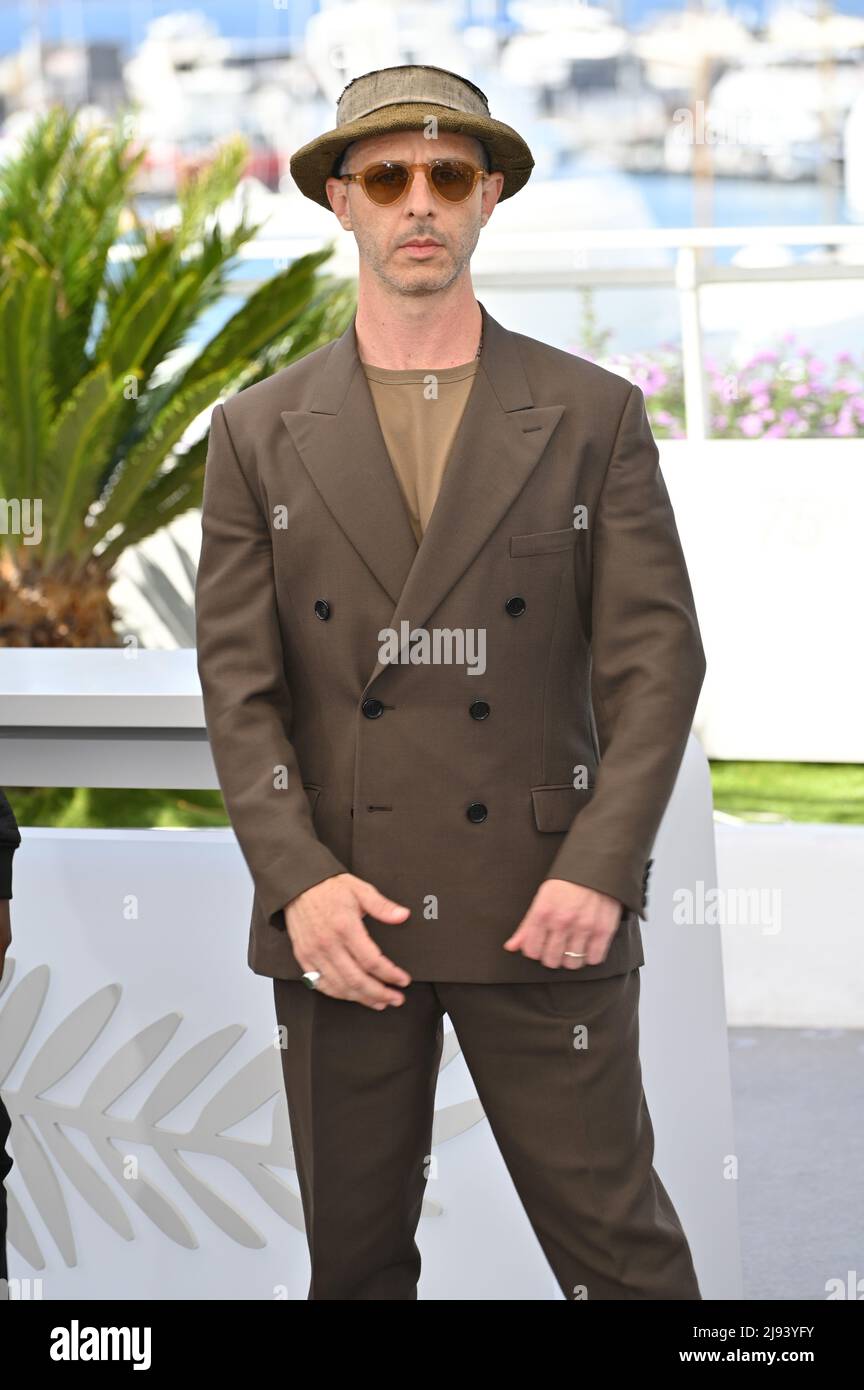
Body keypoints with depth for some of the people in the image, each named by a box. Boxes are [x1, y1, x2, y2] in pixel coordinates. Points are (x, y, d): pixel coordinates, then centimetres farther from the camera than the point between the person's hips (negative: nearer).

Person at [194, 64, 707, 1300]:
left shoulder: (594, 417, 4)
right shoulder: (260, 434, 7)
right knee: (355, 1256, 10)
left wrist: (598, 872, -13)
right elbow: (239, 686, 2)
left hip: (541, 912, -1)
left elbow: (655, 662, -1)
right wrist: (300, 879, -12)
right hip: (341, 914, 2)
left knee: (622, 1250, -1)